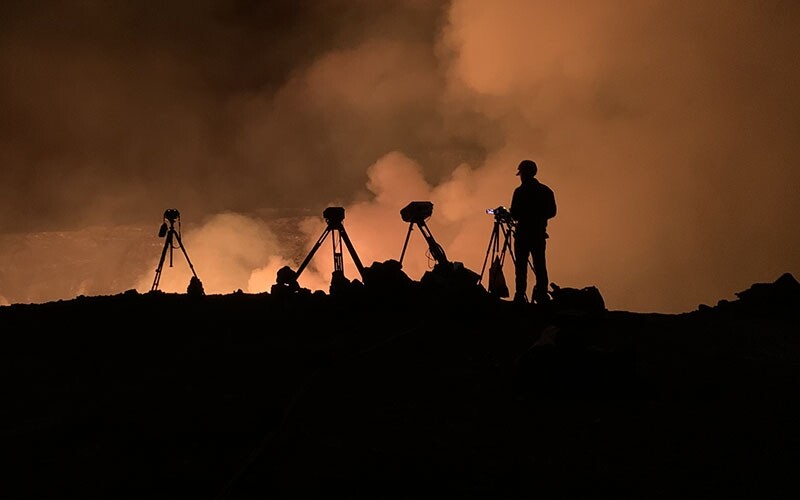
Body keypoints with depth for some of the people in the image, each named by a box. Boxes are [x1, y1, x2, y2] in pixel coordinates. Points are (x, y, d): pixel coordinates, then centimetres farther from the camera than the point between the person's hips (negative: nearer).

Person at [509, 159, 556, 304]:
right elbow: (552, 212, 9)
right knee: (540, 265, 9)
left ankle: (520, 295, -7)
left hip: (523, 233, -4)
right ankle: (542, 295, 6)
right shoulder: (546, 191, 5)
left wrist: (511, 211, 9)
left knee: (521, 266, -2)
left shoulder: (520, 191, -10)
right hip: (539, 233, 4)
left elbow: (515, 215, -12)